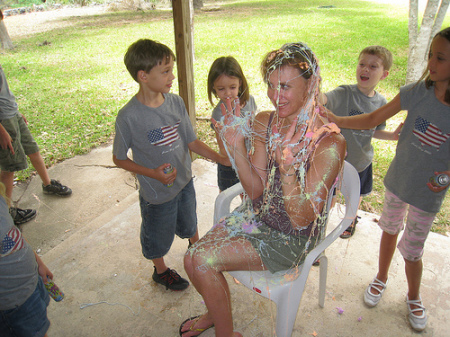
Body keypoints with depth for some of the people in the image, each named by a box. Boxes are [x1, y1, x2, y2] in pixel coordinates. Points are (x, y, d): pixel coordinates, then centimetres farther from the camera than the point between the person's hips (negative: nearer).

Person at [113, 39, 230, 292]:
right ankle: (161, 270, 49)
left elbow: (192, 142, -3)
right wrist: (153, 173, -24)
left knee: (189, 223, 29)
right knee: (158, 236, 20)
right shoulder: (129, 117, -24)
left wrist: (221, 158, -14)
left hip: (185, 182, 5)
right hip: (157, 192, -4)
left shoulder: (176, 102, -10)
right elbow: (119, 159, -12)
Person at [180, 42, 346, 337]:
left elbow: (302, 219, -23)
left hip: (292, 238, -6)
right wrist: (237, 147, -21)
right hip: (258, 217, 6)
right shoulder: (263, 122, -6)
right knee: (192, 258, -2)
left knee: (204, 260, -16)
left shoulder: (329, 143, -24)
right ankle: (217, 312, 32)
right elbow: (256, 191, -6)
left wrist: (287, 167, -39)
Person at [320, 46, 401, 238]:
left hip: (361, 161, 4)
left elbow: (374, 131, 7)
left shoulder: (381, 102, -6)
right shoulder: (344, 93, -21)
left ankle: (351, 219, 57)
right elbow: (324, 100, -43)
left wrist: (392, 135, -12)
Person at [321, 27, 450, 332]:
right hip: (397, 181, 2)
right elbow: (373, 119, -8)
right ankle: (381, 279, 49)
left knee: (412, 251, 11)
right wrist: (334, 119, -20)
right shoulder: (418, 91, -13)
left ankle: (414, 297, 43)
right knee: (390, 231, 22)